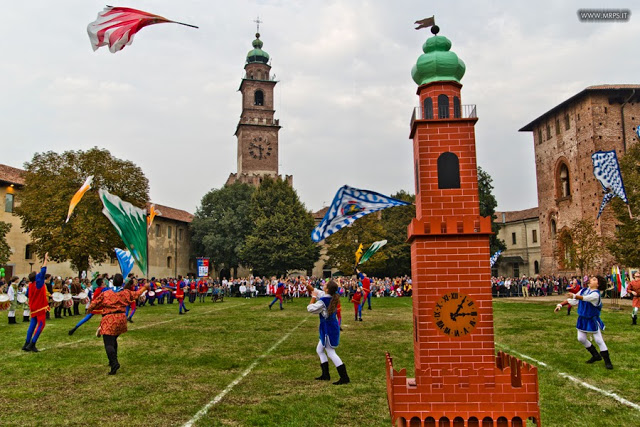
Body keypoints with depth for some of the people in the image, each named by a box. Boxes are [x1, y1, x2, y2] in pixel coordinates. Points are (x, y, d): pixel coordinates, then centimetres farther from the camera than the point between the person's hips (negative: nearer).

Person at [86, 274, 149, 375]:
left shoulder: (105, 294, -5)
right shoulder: (126, 293, 6)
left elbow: (94, 303, 1)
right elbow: (137, 293, 24)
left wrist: (90, 309, 24)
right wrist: (145, 287, 43)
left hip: (109, 320, -5)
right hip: (121, 318, 5)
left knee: (108, 344, -9)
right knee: (113, 340, 24)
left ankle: (114, 363, -27)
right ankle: (113, 361, 30)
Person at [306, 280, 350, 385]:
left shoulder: (323, 301, -24)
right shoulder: (332, 297, 3)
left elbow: (310, 309, -13)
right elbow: (315, 291, 16)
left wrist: (313, 297, -4)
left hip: (328, 328, -9)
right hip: (331, 326, 9)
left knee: (331, 353, -4)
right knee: (319, 350, 21)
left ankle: (345, 378, -3)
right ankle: (325, 375, 27)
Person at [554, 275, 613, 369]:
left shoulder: (595, 294, -22)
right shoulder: (583, 290, -1)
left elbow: (585, 298, -43)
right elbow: (573, 300, 5)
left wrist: (574, 296, -61)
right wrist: (560, 305, -4)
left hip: (592, 320, -7)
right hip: (582, 319, 7)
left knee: (598, 340, -4)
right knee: (581, 338, 7)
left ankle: (607, 361, 9)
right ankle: (596, 355, 26)